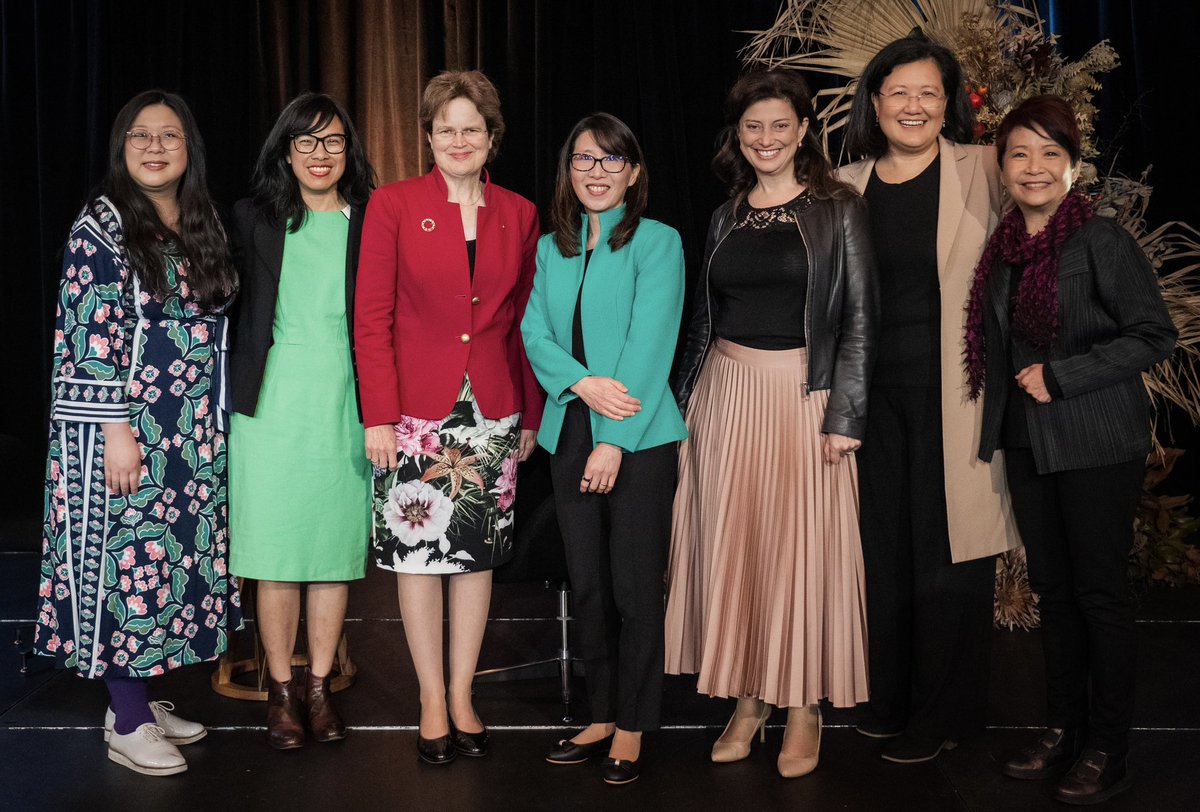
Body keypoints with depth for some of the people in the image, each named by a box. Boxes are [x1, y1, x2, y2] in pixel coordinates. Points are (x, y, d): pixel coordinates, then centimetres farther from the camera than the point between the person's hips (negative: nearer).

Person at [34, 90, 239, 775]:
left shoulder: (205, 225, 11)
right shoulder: (103, 226, -8)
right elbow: (91, 340, -13)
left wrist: (218, 421, 15)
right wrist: (115, 430, -18)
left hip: (195, 436, 7)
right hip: (123, 430, -7)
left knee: (175, 556, 11)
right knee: (123, 559, 0)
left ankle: (140, 696, 24)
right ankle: (128, 722, 11)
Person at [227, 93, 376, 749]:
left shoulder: (370, 222, 5)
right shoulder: (254, 218, 7)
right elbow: (234, 309, 9)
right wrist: (235, 395, 4)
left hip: (345, 405, 0)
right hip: (272, 405, 0)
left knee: (335, 550, 6)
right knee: (276, 553, 2)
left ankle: (319, 687, 20)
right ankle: (280, 690, 17)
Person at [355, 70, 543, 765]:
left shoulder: (520, 215, 7)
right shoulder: (393, 205, -2)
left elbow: (527, 322, 9)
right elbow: (371, 318, -5)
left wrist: (531, 416, 8)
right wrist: (379, 416, -10)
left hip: (492, 413, 3)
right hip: (415, 411, -2)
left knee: (478, 552, 9)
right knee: (419, 552, 4)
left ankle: (463, 695, 24)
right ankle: (432, 701, 19)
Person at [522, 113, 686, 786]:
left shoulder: (658, 242, -4)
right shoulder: (551, 249, 13)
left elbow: (650, 344, -11)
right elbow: (535, 334, 5)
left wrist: (615, 442, -17)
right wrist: (582, 383, -15)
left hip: (639, 439, -5)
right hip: (571, 432, 5)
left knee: (636, 591, 0)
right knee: (588, 587, 11)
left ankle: (633, 729, 15)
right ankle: (603, 716, 25)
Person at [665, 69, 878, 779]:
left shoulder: (839, 210, -1)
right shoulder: (726, 217, 12)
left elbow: (860, 318, -6)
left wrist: (845, 414, -12)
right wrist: (687, 400, 10)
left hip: (803, 394, -4)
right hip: (725, 394, 4)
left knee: (802, 547, 0)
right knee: (730, 546, 6)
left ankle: (805, 707, 14)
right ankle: (747, 700, 20)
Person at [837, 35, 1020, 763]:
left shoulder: (982, 172, -1)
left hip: (951, 391, -4)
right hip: (875, 392, 4)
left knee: (946, 546, 2)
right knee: (884, 542, 10)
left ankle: (945, 711, 17)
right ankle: (891, 695, 27)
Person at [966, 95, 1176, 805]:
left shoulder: (1102, 239, -11)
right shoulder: (1004, 247, 8)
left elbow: (1156, 335, -13)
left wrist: (1061, 376, -17)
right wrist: (1000, 422, 10)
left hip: (1098, 445, -6)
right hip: (1027, 443, 6)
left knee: (1100, 591, 2)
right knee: (1053, 588, 13)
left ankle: (1108, 750, 14)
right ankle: (1063, 728, 25)